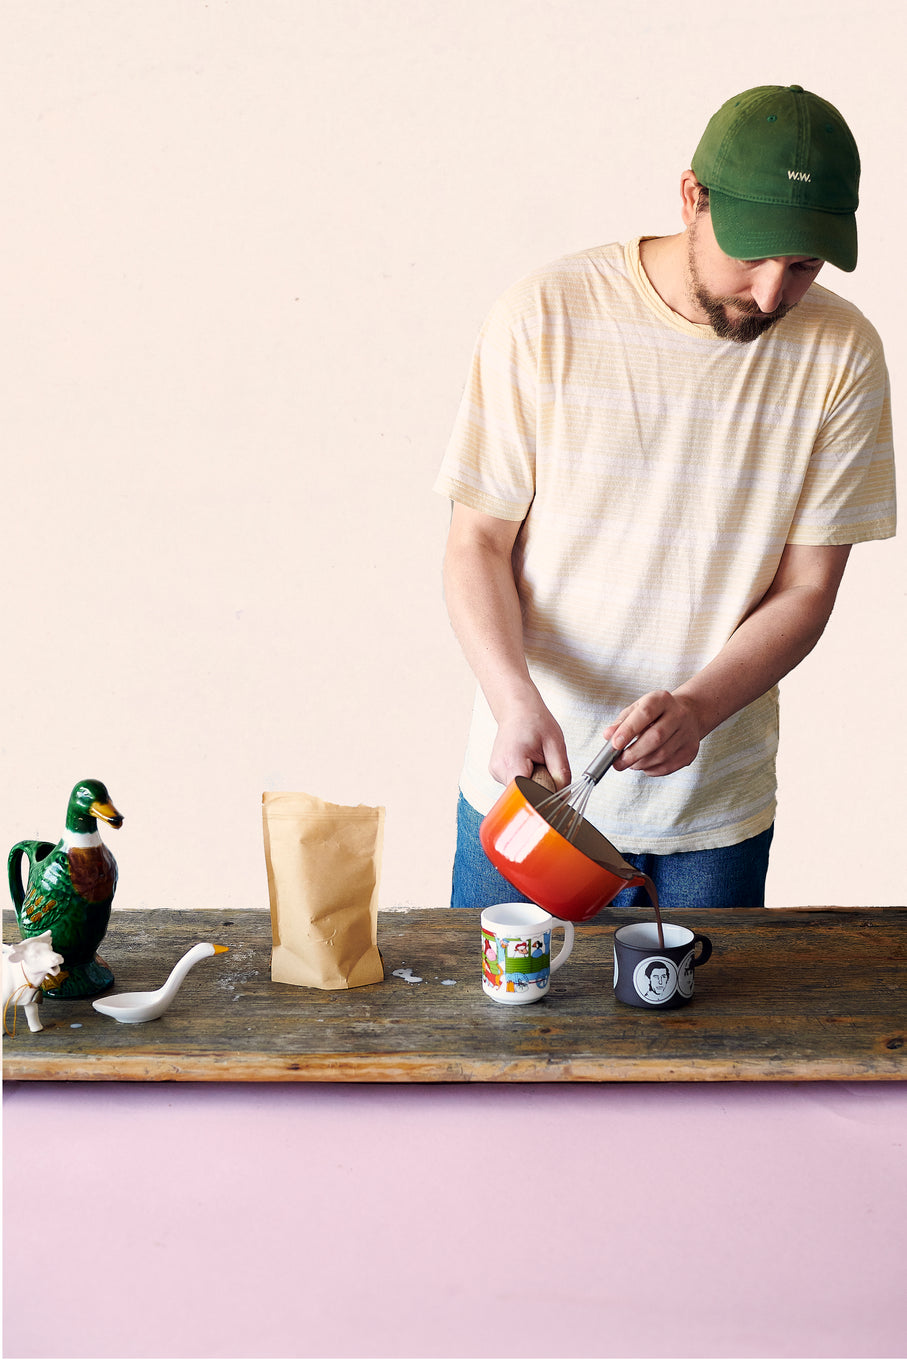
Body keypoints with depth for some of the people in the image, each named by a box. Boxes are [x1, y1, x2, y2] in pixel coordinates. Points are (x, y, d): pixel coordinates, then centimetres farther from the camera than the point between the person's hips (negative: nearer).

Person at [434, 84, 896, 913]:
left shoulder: (840, 354, -8)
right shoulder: (544, 318, -13)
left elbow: (806, 590, -5)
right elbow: (476, 542, -8)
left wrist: (696, 708, -22)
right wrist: (517, 701, -25)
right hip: (530, 785, -1)